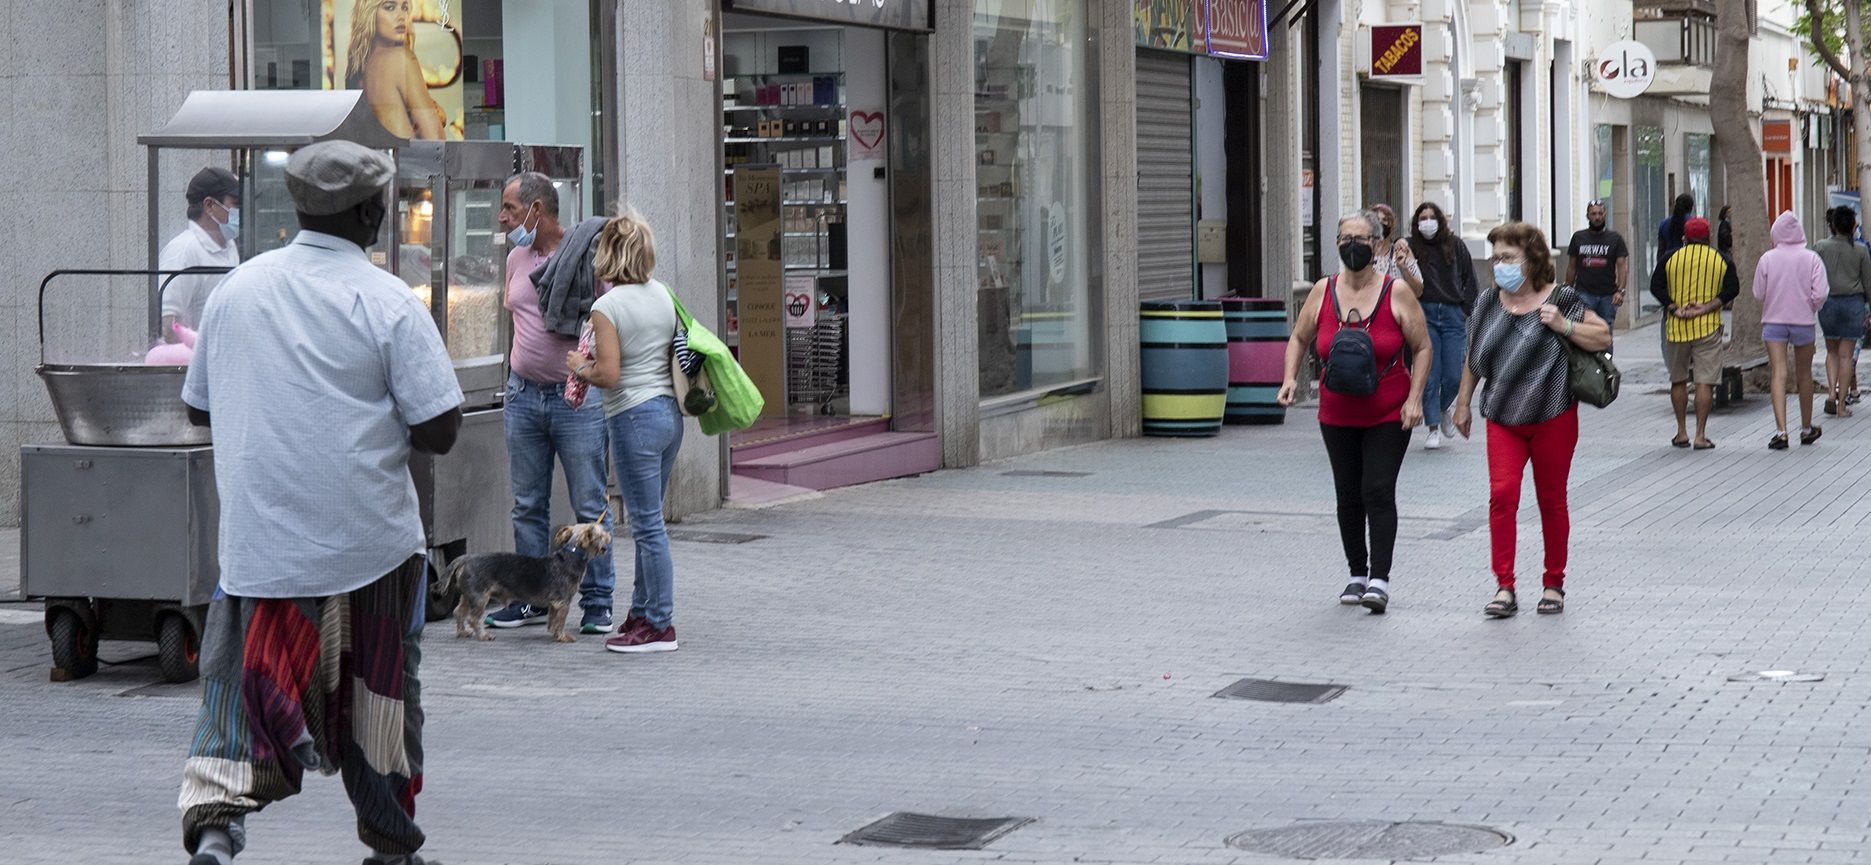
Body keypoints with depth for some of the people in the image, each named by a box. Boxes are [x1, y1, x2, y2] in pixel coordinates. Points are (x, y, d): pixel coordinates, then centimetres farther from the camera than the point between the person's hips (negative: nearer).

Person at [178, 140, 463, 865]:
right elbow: (438, 431, -13)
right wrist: (379, 420, 7)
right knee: (382, 692, 13)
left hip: (257, 539, 3)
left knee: (244, 681, 5)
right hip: (368, 541, -3)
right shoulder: (387, 303, -9)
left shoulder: (235, 288, 5)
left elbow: (197, 406, 16)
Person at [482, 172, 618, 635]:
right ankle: (532, 599, 18)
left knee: (589, 506, -1)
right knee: (528, 504, 10)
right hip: (523, 396, 6)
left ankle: (597, 602, 6)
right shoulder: (516, 259, 11)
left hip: (576, 398, -6)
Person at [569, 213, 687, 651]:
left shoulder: (607, 307, -14)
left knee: (647, 524, -2)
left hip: (635, 417, -8)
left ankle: (660, 626, 2)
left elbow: (608, 373, -18)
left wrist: (579, 367, 2)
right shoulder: (663, 294, 7)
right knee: (648, 520, 16)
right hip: (670, 411, 8)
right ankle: (642, 612, 23)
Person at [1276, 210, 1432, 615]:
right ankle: (1357, 574, 23)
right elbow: (1299, 339, 14)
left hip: (1388, 415, -3)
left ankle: (1380, 580, -14)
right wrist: (1291, 378, -2)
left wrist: (1414, 399, -9)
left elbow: (1422, 348, 0)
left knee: (1378, 491, -12)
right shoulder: (1323, 292, 1)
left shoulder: (1397, 294, -7)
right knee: (1348, 496, 10)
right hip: (1337, 416, 4)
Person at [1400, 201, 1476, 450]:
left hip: (1452, 314, 2)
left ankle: (1442, 409, 30)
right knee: (1430, 374, -4)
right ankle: (1434, 428, 5)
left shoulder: (1455, 245, 4)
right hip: (1425, 314, -1)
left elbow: (1469, 280, 11)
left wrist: (1467, 309, 6)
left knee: (1453, 375, -1)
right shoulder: (1411, 246, -1)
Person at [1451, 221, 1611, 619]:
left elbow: (1605, 337, -4)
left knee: (1552, 500, 6)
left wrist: (1564, 326, -17)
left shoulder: (1560, 301, -5)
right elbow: (1473, 357, 17)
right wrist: (1463, 402, 18)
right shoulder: (1489, 303, 7)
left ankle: (1554, 584, 19)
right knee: (1502, 495, -10)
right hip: (1502, 420, 3)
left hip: (1552, 418, -3)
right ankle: (1504, 587, -10)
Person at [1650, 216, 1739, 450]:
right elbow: (1732, 289, -5)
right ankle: (1700, 436, -8)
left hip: (1676, 327, 1)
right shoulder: (1721, 260, 5)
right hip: (1708, 327, -1)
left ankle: (1682, 433, 17)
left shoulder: (1670, 259, 5)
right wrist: (1707, 307, -11)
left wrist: (1674, 309, -10)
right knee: (1705, 382, -2)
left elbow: (1655, 287, -4)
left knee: (1678, 380, 14)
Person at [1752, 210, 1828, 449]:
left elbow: (1758, 293, -1)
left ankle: (1781, 430, -21)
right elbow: (1820, 294, -10)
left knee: (1779, 374, -6)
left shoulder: (1768, 259, -5)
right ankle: (1806, 429, 28)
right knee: (1804, 375, 15)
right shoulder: (1811, 259, -5)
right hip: (1803, 321, 1)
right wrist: (1810, 308, 10)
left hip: (1773, 321, -1)